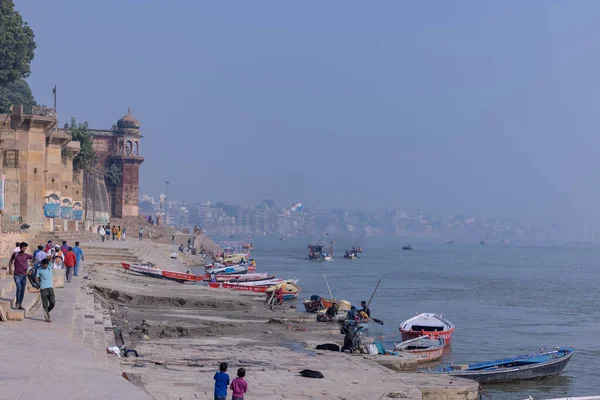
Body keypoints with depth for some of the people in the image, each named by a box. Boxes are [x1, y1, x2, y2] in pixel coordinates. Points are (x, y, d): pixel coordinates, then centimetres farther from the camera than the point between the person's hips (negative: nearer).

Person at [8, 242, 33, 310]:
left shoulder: (26, 255, 2)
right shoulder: (15, 254, 1)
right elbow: (10, 261, 14)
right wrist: (10, 269, 3)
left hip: (24, 275, 2)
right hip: (17, 275, -2)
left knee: (23, 290, 3)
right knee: (19, 288, -18)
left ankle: (20, 305, 14)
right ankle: (17, 302, 3)